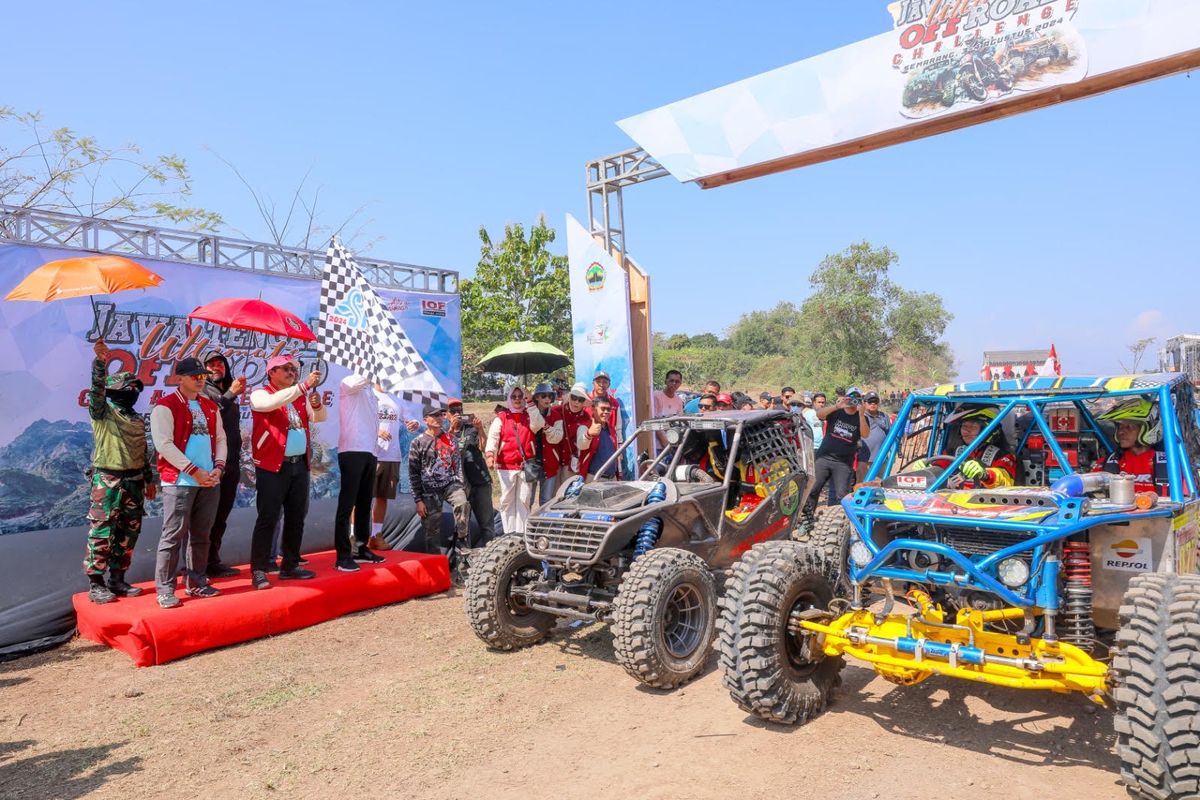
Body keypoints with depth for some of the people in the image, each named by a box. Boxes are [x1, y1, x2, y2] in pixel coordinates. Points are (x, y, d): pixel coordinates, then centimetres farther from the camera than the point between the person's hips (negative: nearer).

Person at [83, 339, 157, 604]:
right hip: (107, 480, -6)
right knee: (102, 533, -5)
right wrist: (100, 363, -39)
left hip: (134, 481, 6)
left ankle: (117, 580, 17)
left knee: (128, 533, 8)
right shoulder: (102, 411, -2)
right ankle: (95, 584, 3)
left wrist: (149, 480, 18)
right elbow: (97, 389, -23)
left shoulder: (137, 420, 16)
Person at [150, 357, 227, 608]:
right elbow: (163, 444, -13)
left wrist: (218, 467, -2)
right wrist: (194, 470, -15)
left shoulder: (211, 407, 15)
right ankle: (165, 589, 3)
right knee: (173, 536, -4)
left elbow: (220, 438, 15)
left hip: (210, 481, 6)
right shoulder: (165, 407, -5)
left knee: (201, 535, 12)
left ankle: (196, 582, 21)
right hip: (179, 482, -6)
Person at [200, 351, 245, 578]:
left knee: (220, 516, 11)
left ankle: (213, 562, 18)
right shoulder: (202, 390, -3)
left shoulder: (230, 393, 19)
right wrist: (230, 394, -26)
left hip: (230, 464, 7)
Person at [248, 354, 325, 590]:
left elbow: (319, 417, 14)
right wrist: (304, 385, -29)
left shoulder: (300, 397, 15)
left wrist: (317, 403, -9)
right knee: (268, 518, -5)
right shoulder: (260, 394, -3)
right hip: (272, 466, -6)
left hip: (300, 465, 6)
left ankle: (290, 566, 21)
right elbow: (273, 402, -25)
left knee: (296, 517, 10)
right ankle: (258, 570, 2)